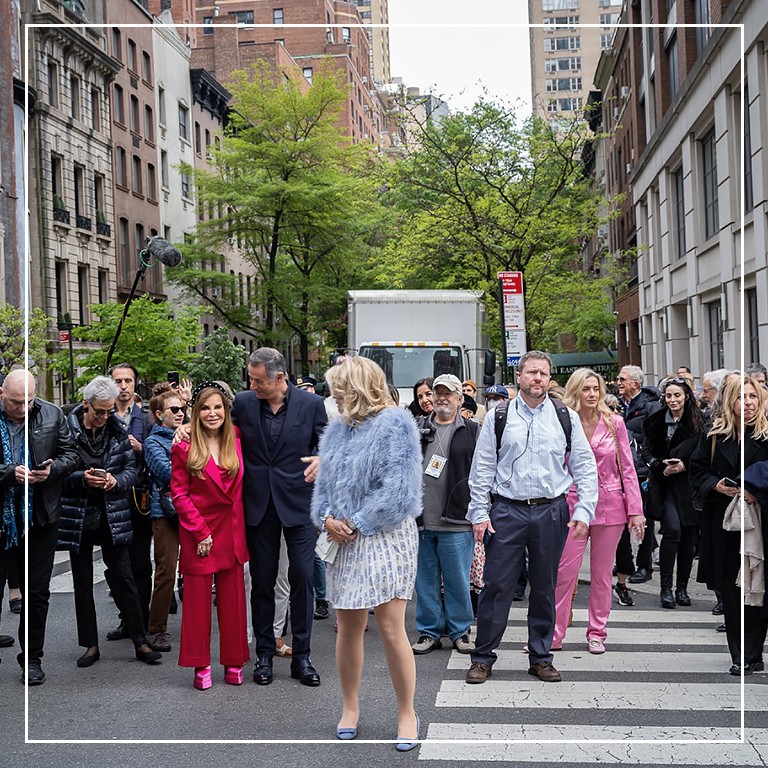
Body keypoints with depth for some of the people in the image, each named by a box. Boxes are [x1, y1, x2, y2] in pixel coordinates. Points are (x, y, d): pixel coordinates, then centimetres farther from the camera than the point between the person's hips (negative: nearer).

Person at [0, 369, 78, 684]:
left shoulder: (52, 415, 0)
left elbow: (70, 454, 7)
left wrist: (52, 469, -13)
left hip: (39, 518, 2)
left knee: (37, 592, 9)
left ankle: (31, 657, 23)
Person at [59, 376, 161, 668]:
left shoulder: (118, 430, 0)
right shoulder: (67, 428, -7)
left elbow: (131, 469, 4)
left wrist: (115, 480, -16)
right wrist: (82, 479, -21)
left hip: (112, 517, 1)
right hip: (78, 516, -1)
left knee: (124, 579, 3)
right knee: (82, 583, 9)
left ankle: (141, 642, 12)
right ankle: (91, 645, 21)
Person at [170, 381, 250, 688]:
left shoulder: (236, 440, 4)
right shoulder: (185, 447, -7)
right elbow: (179, 494, -7)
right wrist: (200, 532, -11)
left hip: (232, 531, 3)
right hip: (198, 533, -3)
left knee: (232, 598, 7)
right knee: (197, 597, 4)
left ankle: (233, 663, 19)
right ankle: (201, 666, 15)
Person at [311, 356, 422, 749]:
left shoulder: (395, 424, -7)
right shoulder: (336, 429, 14)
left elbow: (397, 489, -15)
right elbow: (323, 483, 15)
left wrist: (357, 524, -13)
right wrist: (327, 518, -5)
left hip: (385, 537, -6)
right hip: (344, 540, 6)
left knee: (391, 629, -6)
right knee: (348, 627, 9)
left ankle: (407, 714, 10)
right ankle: (349, 708, 25)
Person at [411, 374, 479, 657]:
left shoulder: (471, 431, 3)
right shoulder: (418, 428, 11)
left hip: (456, 521, -3)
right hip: (421, 520, 3)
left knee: (457, 579, 4)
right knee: (425, 579, 10)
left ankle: (460, 631, 18)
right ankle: (429, 631, 21)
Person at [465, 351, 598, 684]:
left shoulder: (566, 418, 6)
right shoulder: (498, 418, 4)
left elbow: (585, 467, 6)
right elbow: (482, 468, 4)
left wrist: (583, 510, -4)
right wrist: (479, 513, -2)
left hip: (551, 511, 2)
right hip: (507, 510, -1)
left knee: (545, 587, 10)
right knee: (496, 584, -2)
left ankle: (541, 657, 23)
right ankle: (482, 657, 10)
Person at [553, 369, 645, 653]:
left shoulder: (614, 423, 1)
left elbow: (627, 469, 3)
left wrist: (635, 510, -2)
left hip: (610, 506, 1)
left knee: (602, 574, 10)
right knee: (564, 573, -3)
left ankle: (596, 633, 22)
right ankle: (553, 635, 8)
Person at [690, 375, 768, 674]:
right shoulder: (714, 434, 6)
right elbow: (697, 470, 7)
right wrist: (716, 485, -10)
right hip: (722, 522, 2)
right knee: (729, 587, 6)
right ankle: (738, 654, 16)